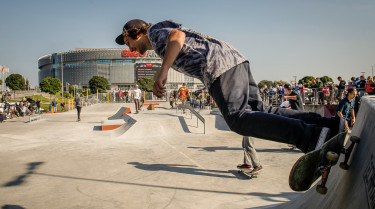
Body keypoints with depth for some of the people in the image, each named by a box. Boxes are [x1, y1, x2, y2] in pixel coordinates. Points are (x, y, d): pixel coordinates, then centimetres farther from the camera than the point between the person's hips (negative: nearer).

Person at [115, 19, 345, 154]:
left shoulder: (155, 33, 8)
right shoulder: (166, 36, 36)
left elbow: (177, 35, -16)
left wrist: (162, 73, -22)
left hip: (219, 66, -9)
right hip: (236, 58, 9)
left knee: (239, 119, -17)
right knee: (259, 110, 2)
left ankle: (309, 135, -29)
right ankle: (329, 125, -6)